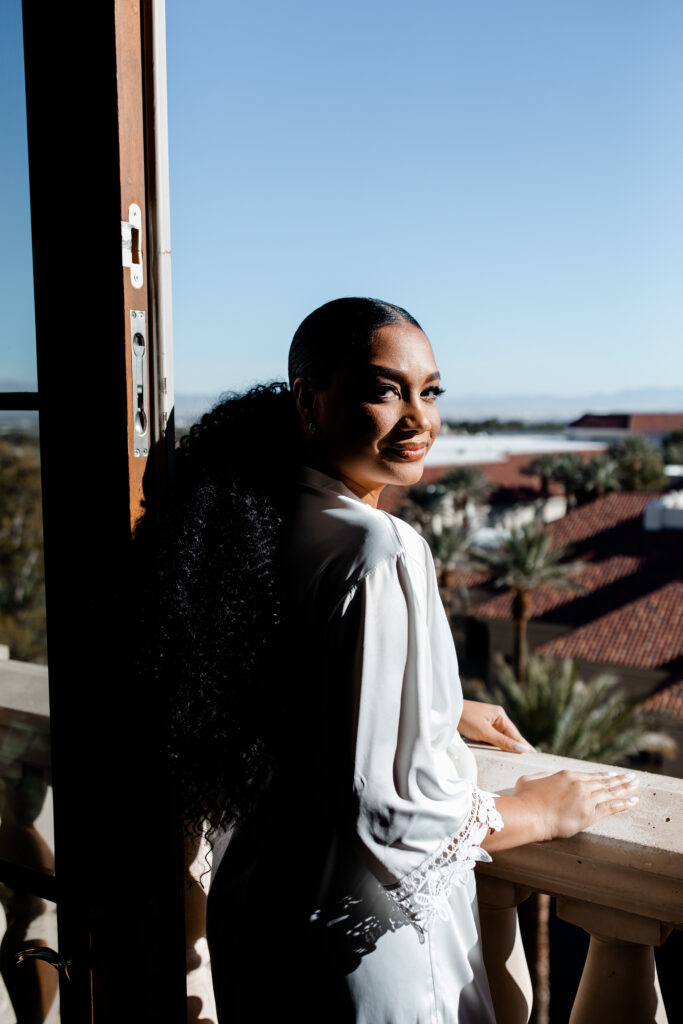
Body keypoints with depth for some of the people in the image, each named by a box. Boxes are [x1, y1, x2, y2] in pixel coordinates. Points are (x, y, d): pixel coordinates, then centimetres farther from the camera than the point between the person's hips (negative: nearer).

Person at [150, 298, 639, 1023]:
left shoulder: (263, 524, -2)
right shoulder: (379, 553, -29)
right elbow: (398, 810, -28)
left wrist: (446, 710, 18)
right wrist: (544, 811, -11)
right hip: (357, 942, -7)